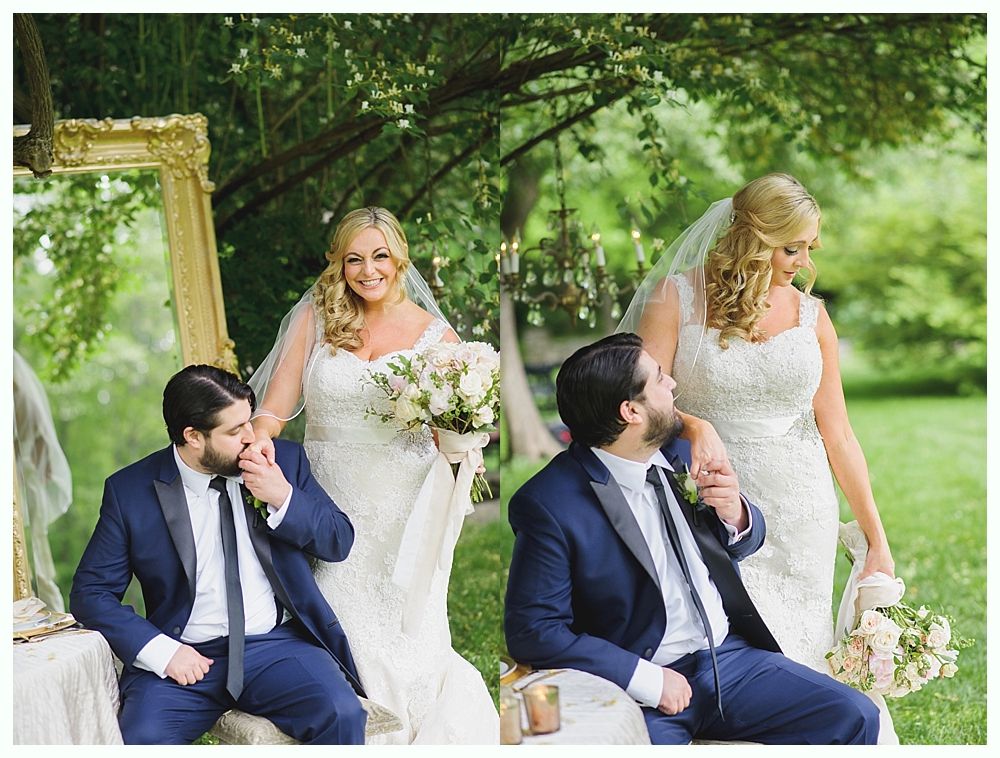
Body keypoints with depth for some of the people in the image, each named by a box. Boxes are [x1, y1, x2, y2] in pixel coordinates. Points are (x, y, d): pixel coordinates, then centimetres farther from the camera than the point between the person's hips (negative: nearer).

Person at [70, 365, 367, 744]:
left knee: (342, 716, -26)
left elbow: (340, 541, 7)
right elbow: (90, 592, 1)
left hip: (277, 644, 1)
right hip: (186, 657, -1)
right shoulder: (131, 491, -1)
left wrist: (284, 499, -12)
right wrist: (160, 650, -14)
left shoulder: (284, 459, 4)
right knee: (142, 738, -29)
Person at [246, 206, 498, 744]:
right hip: (334, 505, 1)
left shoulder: (435, 335, 2)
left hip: (406, 512, 0)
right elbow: (278, 400, -3)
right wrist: (258, 439, -24)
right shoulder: (315, 318, 3)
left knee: (405, 643, 4)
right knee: (346, 641, 1)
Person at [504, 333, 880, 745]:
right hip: (638, 684, -6)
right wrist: (646, 679, -18)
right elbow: (532, 630, -14)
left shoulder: (678, 454, 6)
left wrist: (735, 513, -5)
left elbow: (746, 541, 20)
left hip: (729, 655, 6)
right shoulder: (549, 506, -15)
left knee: (855, 717, -9)